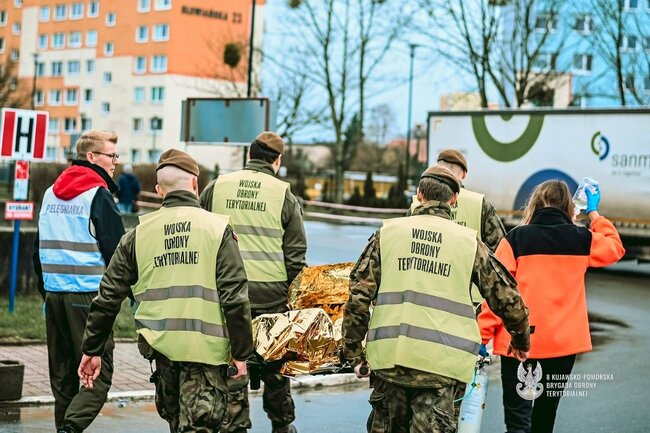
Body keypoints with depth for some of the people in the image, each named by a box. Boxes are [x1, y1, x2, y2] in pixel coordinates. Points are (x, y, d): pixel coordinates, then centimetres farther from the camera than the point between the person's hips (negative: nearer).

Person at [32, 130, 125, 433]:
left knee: (62, 372, 13)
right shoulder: (98, 195, -8)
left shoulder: (51, 193, 16)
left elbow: (39, 249, 20)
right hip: (88, 294, -7)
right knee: (99, 371, -6)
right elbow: (116, 250, -10)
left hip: (53, 293, 7)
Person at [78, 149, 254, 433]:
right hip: (204, 345, -4)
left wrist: (92, 350, 15)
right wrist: (241, 352, -2)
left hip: (159, 343, 4)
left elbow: (109, 296, 7)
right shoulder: (217, 228, -5)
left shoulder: (139, 233, 5)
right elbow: (234, 298, -10)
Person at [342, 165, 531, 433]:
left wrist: (353, 351, 10)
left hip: (388, 354, 2)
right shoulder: (469, 242, 5)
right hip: (440, 360, -2)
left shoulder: (388, 232, 7)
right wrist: (521, 341, 26)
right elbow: (507, 299, 8)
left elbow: (359, 296, 3)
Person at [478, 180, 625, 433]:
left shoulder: (516, 238, -8)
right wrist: (594, 213, 29)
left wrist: (482, 335, -5)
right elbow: (615, 247, 22)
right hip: (564, 342, 3)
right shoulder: (581, 240, 1)